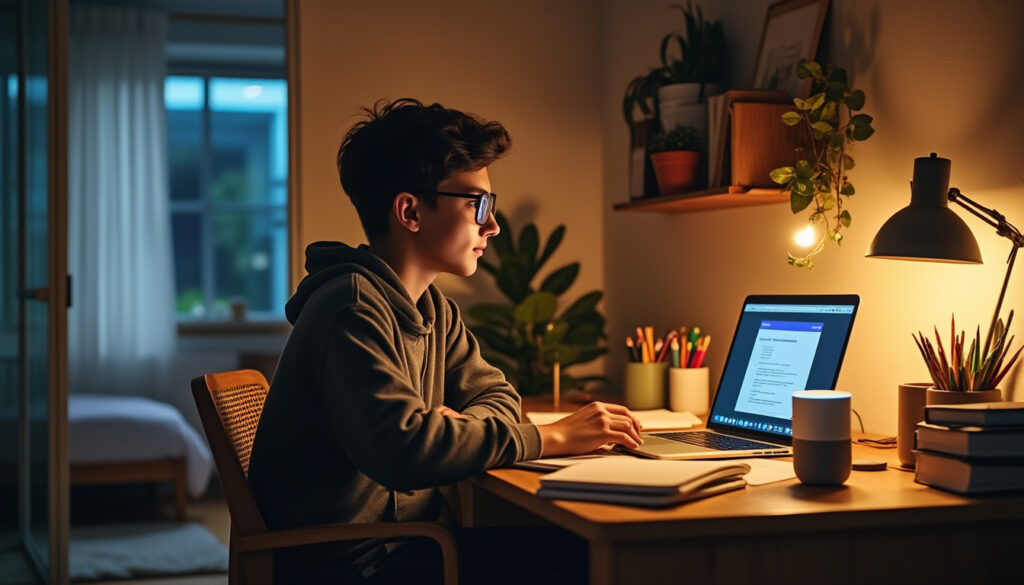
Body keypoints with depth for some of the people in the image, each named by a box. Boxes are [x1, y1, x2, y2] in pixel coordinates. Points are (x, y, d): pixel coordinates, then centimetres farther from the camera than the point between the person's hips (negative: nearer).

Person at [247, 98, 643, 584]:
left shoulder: (434, 309, 10)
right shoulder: (352, 308, -20)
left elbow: (496, 395, 15)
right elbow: (400, 448, -31)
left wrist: (455, 425, -9)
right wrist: (550, 438, -24)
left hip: (408, 542, 8)